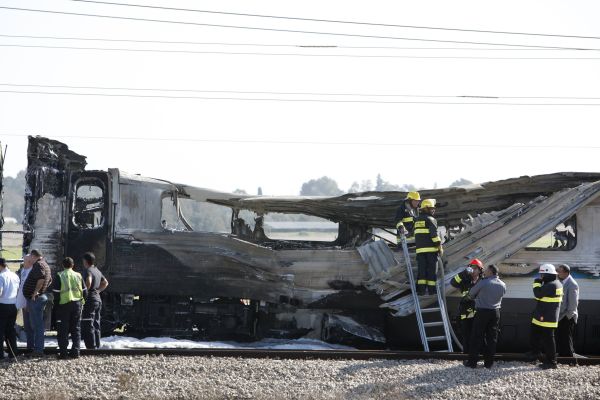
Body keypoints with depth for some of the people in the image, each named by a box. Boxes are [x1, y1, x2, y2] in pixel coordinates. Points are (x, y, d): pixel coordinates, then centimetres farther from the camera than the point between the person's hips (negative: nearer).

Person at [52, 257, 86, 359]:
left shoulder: (59, 276, -7)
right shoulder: (78, 276, 5)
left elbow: (56, 293, -8)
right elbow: (84, 292, 7)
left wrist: (56, 304, 4)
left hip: (64, 305, -3)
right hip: (77, 304, 3)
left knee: (63, 330, 2)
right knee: (76, 329, 10)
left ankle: (63, 352, 0)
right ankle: (75, 351, 7)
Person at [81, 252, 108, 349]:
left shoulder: (88, 270, -12)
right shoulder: (97, 270, 15)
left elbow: (88, 282, -31)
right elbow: (105, 283, 28)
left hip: (90, 299, -9)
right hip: (98, 299, 9)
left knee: (87, 326, -7)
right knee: (96, 325, 14)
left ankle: (91, 347, -11)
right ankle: (97, 346, 16)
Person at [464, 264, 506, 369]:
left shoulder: (483, 283, -13)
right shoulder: (502, 285, 3)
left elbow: (471, 294, -2)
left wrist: (477, 296, 19)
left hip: (482, 312, -5)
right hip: (495, 312, 5)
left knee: (476, 337, 3)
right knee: (492, 337, 9)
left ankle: (472, 362, 4)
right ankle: (489, 362, 11)